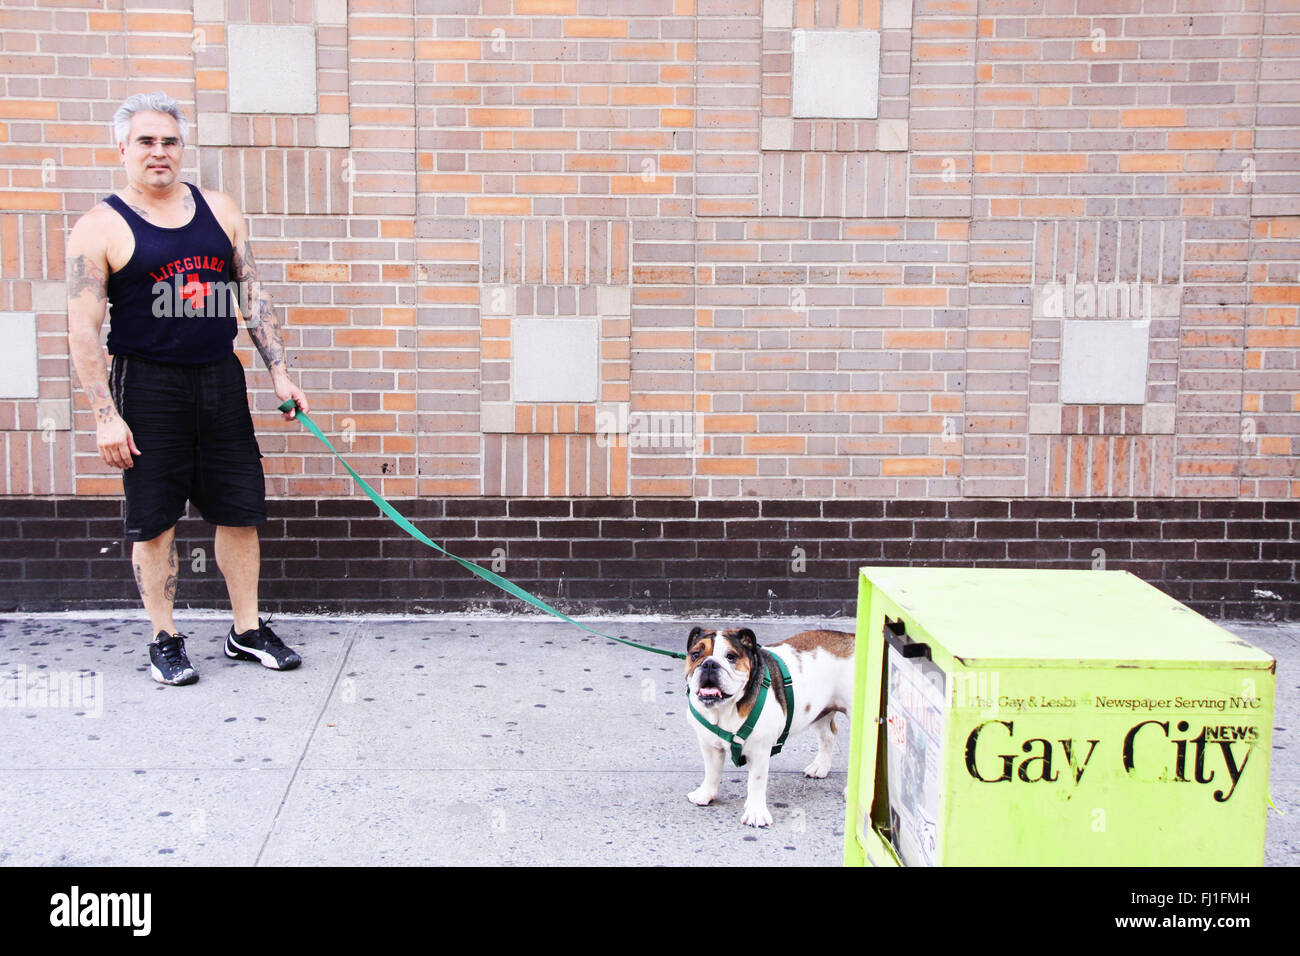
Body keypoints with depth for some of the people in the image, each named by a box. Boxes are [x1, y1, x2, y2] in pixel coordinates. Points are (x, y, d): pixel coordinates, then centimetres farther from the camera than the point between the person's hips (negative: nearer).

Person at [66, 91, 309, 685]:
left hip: (220, 380, 4)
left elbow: (252, 295, 12)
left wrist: (279, 373, 6)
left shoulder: (219, 210, 9)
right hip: (147, 386, -4)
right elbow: (83, 330, -8)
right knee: (155, 522, 2)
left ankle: (248, 631, 21)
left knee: (241, 512, 7)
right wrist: (106, 414, -14)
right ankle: (165, 641, 17)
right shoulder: (101, 229, -5)